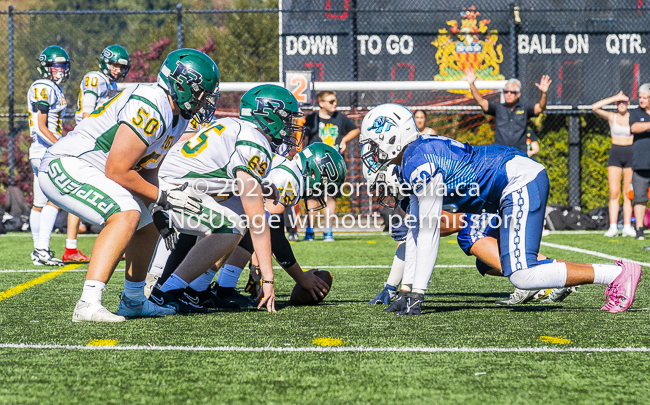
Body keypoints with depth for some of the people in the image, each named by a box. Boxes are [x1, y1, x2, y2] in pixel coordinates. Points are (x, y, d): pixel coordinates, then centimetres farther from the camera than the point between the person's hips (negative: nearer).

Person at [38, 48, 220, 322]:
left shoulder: (178, 117, 10)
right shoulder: (149, 108, -24)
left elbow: (147, 169, 17)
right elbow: (117, 170, -24)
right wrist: (163, 197, -15)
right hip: (64, 166, -11)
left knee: (149, 226, 18)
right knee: (126, 215, -30)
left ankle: (133, 301, 34)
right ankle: (88, 304, -35)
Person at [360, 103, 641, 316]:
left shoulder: (418, 165, -15)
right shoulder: (422, 153, 16)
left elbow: (429, 232, -17)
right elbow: (415, 231, 18)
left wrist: (417, 294, -14)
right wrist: (405, 290, 17)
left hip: (522, 182, -11)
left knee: (522, 277, -16)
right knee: (491, 264, 16)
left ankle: (618, 274, -13)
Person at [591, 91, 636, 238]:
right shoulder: (611, 117, 3)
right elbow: (595, 107, -11)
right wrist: (615, 98, -10)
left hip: (630, 154, 0)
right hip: (615, 155, 0)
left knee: (628, 193, -1)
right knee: (614, 193, -7)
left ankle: (627, 226, 0)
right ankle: (613, 227, -9)